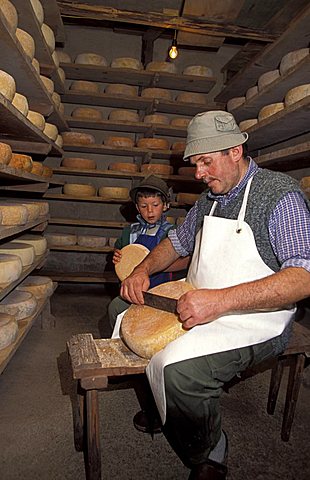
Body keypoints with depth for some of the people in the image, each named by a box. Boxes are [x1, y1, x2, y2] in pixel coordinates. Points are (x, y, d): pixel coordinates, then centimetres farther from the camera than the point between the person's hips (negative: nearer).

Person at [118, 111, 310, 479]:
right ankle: (161, 412, 26)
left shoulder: (280, 193, -14)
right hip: (199, 309, 9)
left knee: (174, 368, -32)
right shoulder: (209, 199, 10)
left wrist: (221, 299, -34)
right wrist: (143, 269, 3)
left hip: (255, 322, -8)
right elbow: (178, 241, 22)